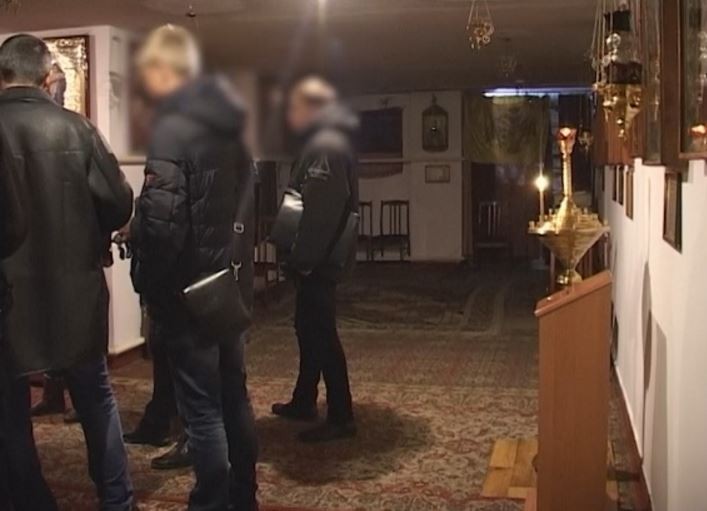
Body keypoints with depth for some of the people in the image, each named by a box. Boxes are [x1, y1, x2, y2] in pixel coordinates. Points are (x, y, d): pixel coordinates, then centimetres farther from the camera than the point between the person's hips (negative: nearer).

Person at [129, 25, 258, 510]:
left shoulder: (174, 127, -16)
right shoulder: (229, 125, 10)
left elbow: (163, 220, -23)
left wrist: (146, 279, -10)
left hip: (188, 288, -9)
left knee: (201, 408, 2)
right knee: (234, 396, 17)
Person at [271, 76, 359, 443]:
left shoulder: (326, 145, -17)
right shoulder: (325, 141, 17)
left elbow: (320, 210, -25)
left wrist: (303, 258, -23)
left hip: (317, 260, -11)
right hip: (318, 257, 11)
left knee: (321, 332, -6)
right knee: (308, 327, 18)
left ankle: (341, 418, 1)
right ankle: (304, 401, 32)